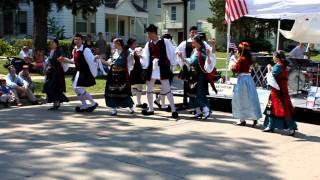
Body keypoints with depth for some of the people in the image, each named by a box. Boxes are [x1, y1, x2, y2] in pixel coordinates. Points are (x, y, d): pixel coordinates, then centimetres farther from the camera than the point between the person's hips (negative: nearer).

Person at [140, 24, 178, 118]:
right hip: (151, 69, 5)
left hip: (162, 69, -5)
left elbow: (171, 53, -4)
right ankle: (150, 109, 28)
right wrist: (139, 56, -14)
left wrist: (172, 66, -3)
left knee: (167, 89, -6)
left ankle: (173, 110, 0)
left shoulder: (165, 42, -7)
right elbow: (145, 57, 4)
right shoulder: (148, 44, 6)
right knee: (149, 89, 13)